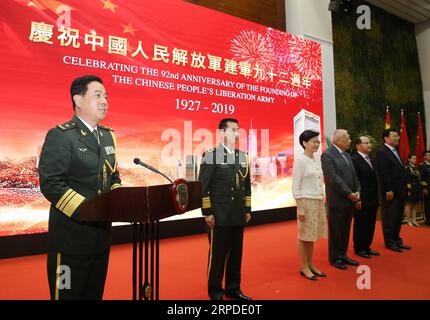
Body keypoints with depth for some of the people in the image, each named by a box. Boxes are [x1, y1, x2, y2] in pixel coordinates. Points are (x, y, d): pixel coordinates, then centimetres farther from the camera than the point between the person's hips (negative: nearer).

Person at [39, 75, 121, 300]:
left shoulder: (108, 135, 11)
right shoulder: (60, 135, -11)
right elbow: (50, 184, -19)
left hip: (101, 233, 7)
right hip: (72, 235, -6)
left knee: (94, 294, 21)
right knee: (68, 294, 11)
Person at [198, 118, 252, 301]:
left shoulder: (243, 156, 11)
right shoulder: (211, 155, -4)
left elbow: (247, 186, 14)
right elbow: (203, 186, -8)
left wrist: (248, 210, 11)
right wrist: (207, 212, -11)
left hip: (239, 215, 5)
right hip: (219, 215, -5)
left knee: (236, 253, 12)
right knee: (217, 253, 5)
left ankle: (233, 289, 29)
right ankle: (215, 291, 23)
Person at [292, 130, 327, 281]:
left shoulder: (317, 159, 10)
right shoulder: (300, 160, -12)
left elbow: (319, 182, 15)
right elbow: (296, 187, -14)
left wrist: (323, 201, 12)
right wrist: (300, 208, -15)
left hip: (319, 202, 7)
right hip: (306, 202, -7)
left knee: (312, 235, 15)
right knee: (304, 236, 5)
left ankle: (310, 265, 28)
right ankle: (304, 267, 19)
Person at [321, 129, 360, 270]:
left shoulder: (347, 155, 14)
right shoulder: (327, 155, -12)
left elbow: (354, 177, 13)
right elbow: (333, 178, -18)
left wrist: (357, 194, 1)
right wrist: (349, 194, -16)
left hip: (350, 200, 7)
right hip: (337, 200, -7)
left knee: (346, 230, 15)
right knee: (336, 231, 5)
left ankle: (343, 254, 29)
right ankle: (335, 258, 18)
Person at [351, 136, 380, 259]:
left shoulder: (370, 159, 14)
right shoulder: (354, 159, -13)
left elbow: (374, 179, 13)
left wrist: (377, 197, 9)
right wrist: (357, 198, -20)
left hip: (373, 199, 8)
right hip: (362, 199, -8)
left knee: (370, 224, 15)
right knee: (360, 224, 4)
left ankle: (367, 247, 29)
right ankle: (359, 249, 18)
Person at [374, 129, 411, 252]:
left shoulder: (395, 152, 18)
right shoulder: (381, 152, -11)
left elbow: (401, 171, 17)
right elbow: (383, 173, -17)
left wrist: (405, 188, 12)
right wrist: (388, 190, -20)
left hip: (400, 191, 9)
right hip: (391, 192, -9)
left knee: (398, 218, 14)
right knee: (390, 218, 1)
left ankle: (396, 240, 24)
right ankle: (389, 242, 11)